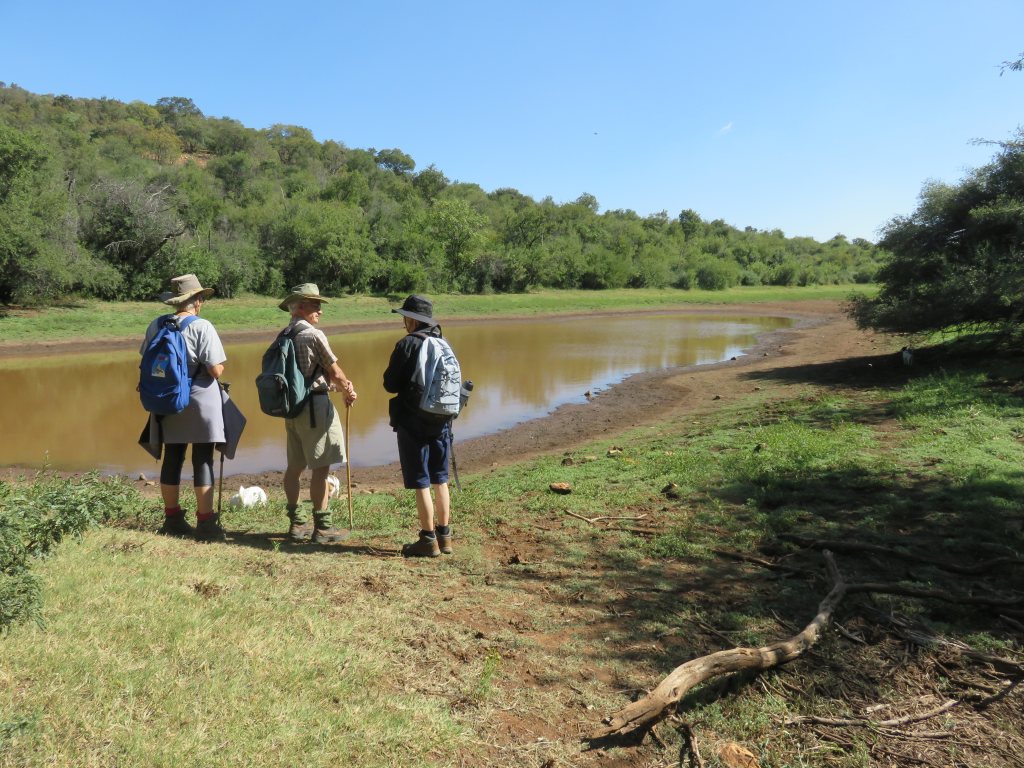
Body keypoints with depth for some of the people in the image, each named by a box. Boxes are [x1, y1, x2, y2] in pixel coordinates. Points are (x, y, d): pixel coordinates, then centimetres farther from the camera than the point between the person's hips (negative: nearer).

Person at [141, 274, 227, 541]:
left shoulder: (156, 325, 4)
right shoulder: (202, 327, -13)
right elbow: (216, 370, -17)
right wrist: (217, 366, 4)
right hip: (200, 402, -5)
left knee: (172, 459, 14)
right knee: (203, 461, 2)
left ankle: (172, 519, 24)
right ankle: (205, 523, 5)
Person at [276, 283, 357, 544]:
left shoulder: (284, 336, 11)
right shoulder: (314, 335, -13)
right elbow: (335, 372, -9)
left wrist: (340, 384, 14)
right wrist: (348, 391, 9)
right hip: (315, 405, -9)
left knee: (295, 465, 14)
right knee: (321, 467, -3)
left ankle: (297, 522, 24)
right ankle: (322, 527, 2)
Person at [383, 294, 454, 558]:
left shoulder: (407, 345, -13)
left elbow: (390, 384, -10)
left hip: (413, 423, -6)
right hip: (442, 423, 6)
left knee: (421, 484, 2)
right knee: (440, 481, 14)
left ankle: (428, 540, 8)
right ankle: (444, 536, 23)